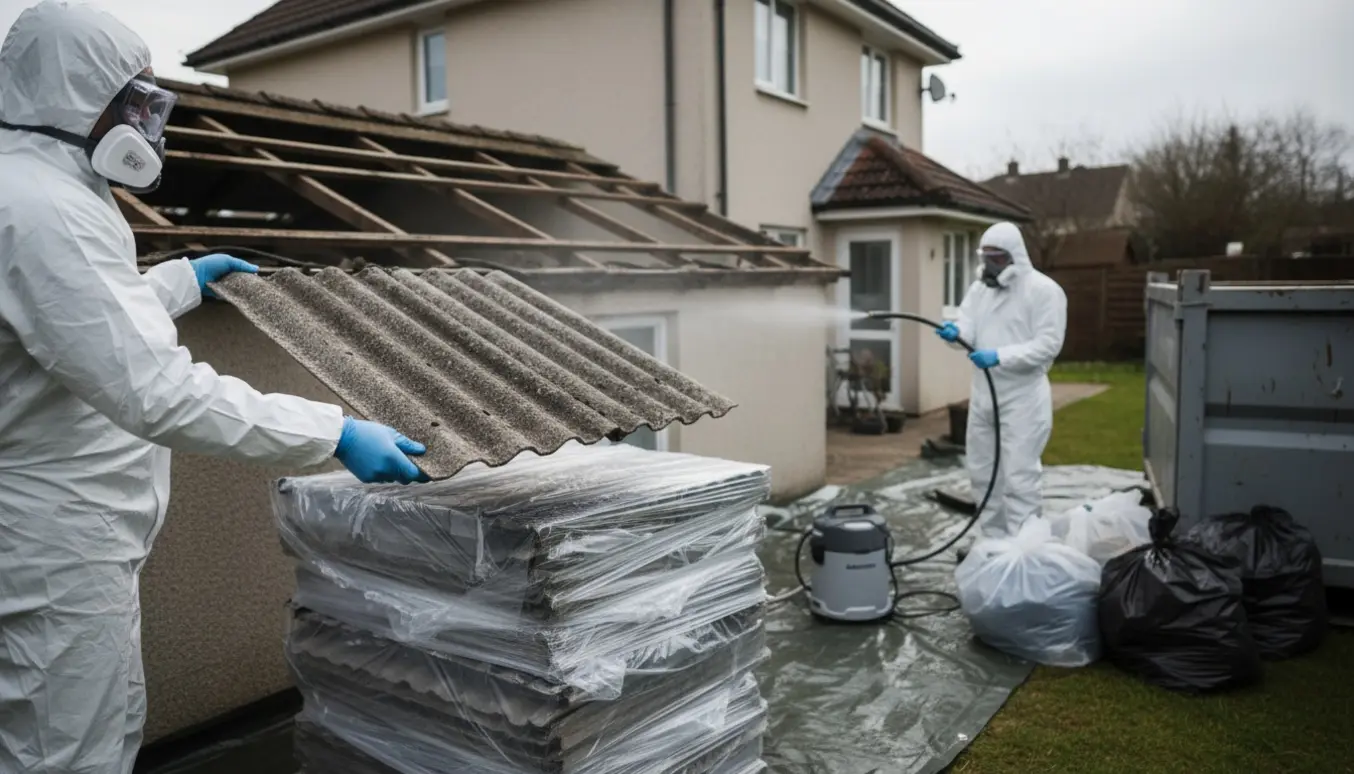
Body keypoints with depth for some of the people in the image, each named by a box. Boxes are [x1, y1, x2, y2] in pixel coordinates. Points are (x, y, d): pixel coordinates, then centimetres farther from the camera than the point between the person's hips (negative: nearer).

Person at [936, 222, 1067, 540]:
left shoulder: (1043, 290, -10)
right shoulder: (979, 288, 11)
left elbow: (1048, 344, -17)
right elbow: (969, 329, 2)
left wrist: (1000, 356, -27)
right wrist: (955, 331, -22)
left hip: (1022, 397, -7)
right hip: (982, 393, 7)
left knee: (1018, 477, -5)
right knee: (982, 472, 14)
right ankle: (993, 542, 27)